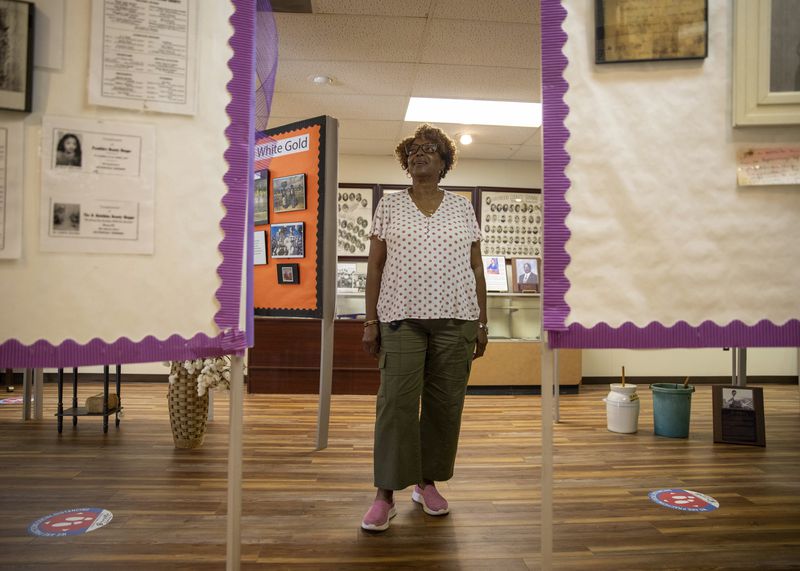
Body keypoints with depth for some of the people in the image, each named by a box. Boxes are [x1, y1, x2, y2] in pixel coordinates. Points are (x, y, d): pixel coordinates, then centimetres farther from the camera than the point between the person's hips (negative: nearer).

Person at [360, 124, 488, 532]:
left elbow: (476, 269, 10)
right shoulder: (389, 206, 9)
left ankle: (428, 482, 24)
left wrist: (482, 322, 6)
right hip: (401, 318, -1)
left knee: (445, 404, 6)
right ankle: (385, 494, 6)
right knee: (396, 402, -5)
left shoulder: (463, 208, 11)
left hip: (455, 321, 2)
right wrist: (370, 321, 0)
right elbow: (374, 266, 6)